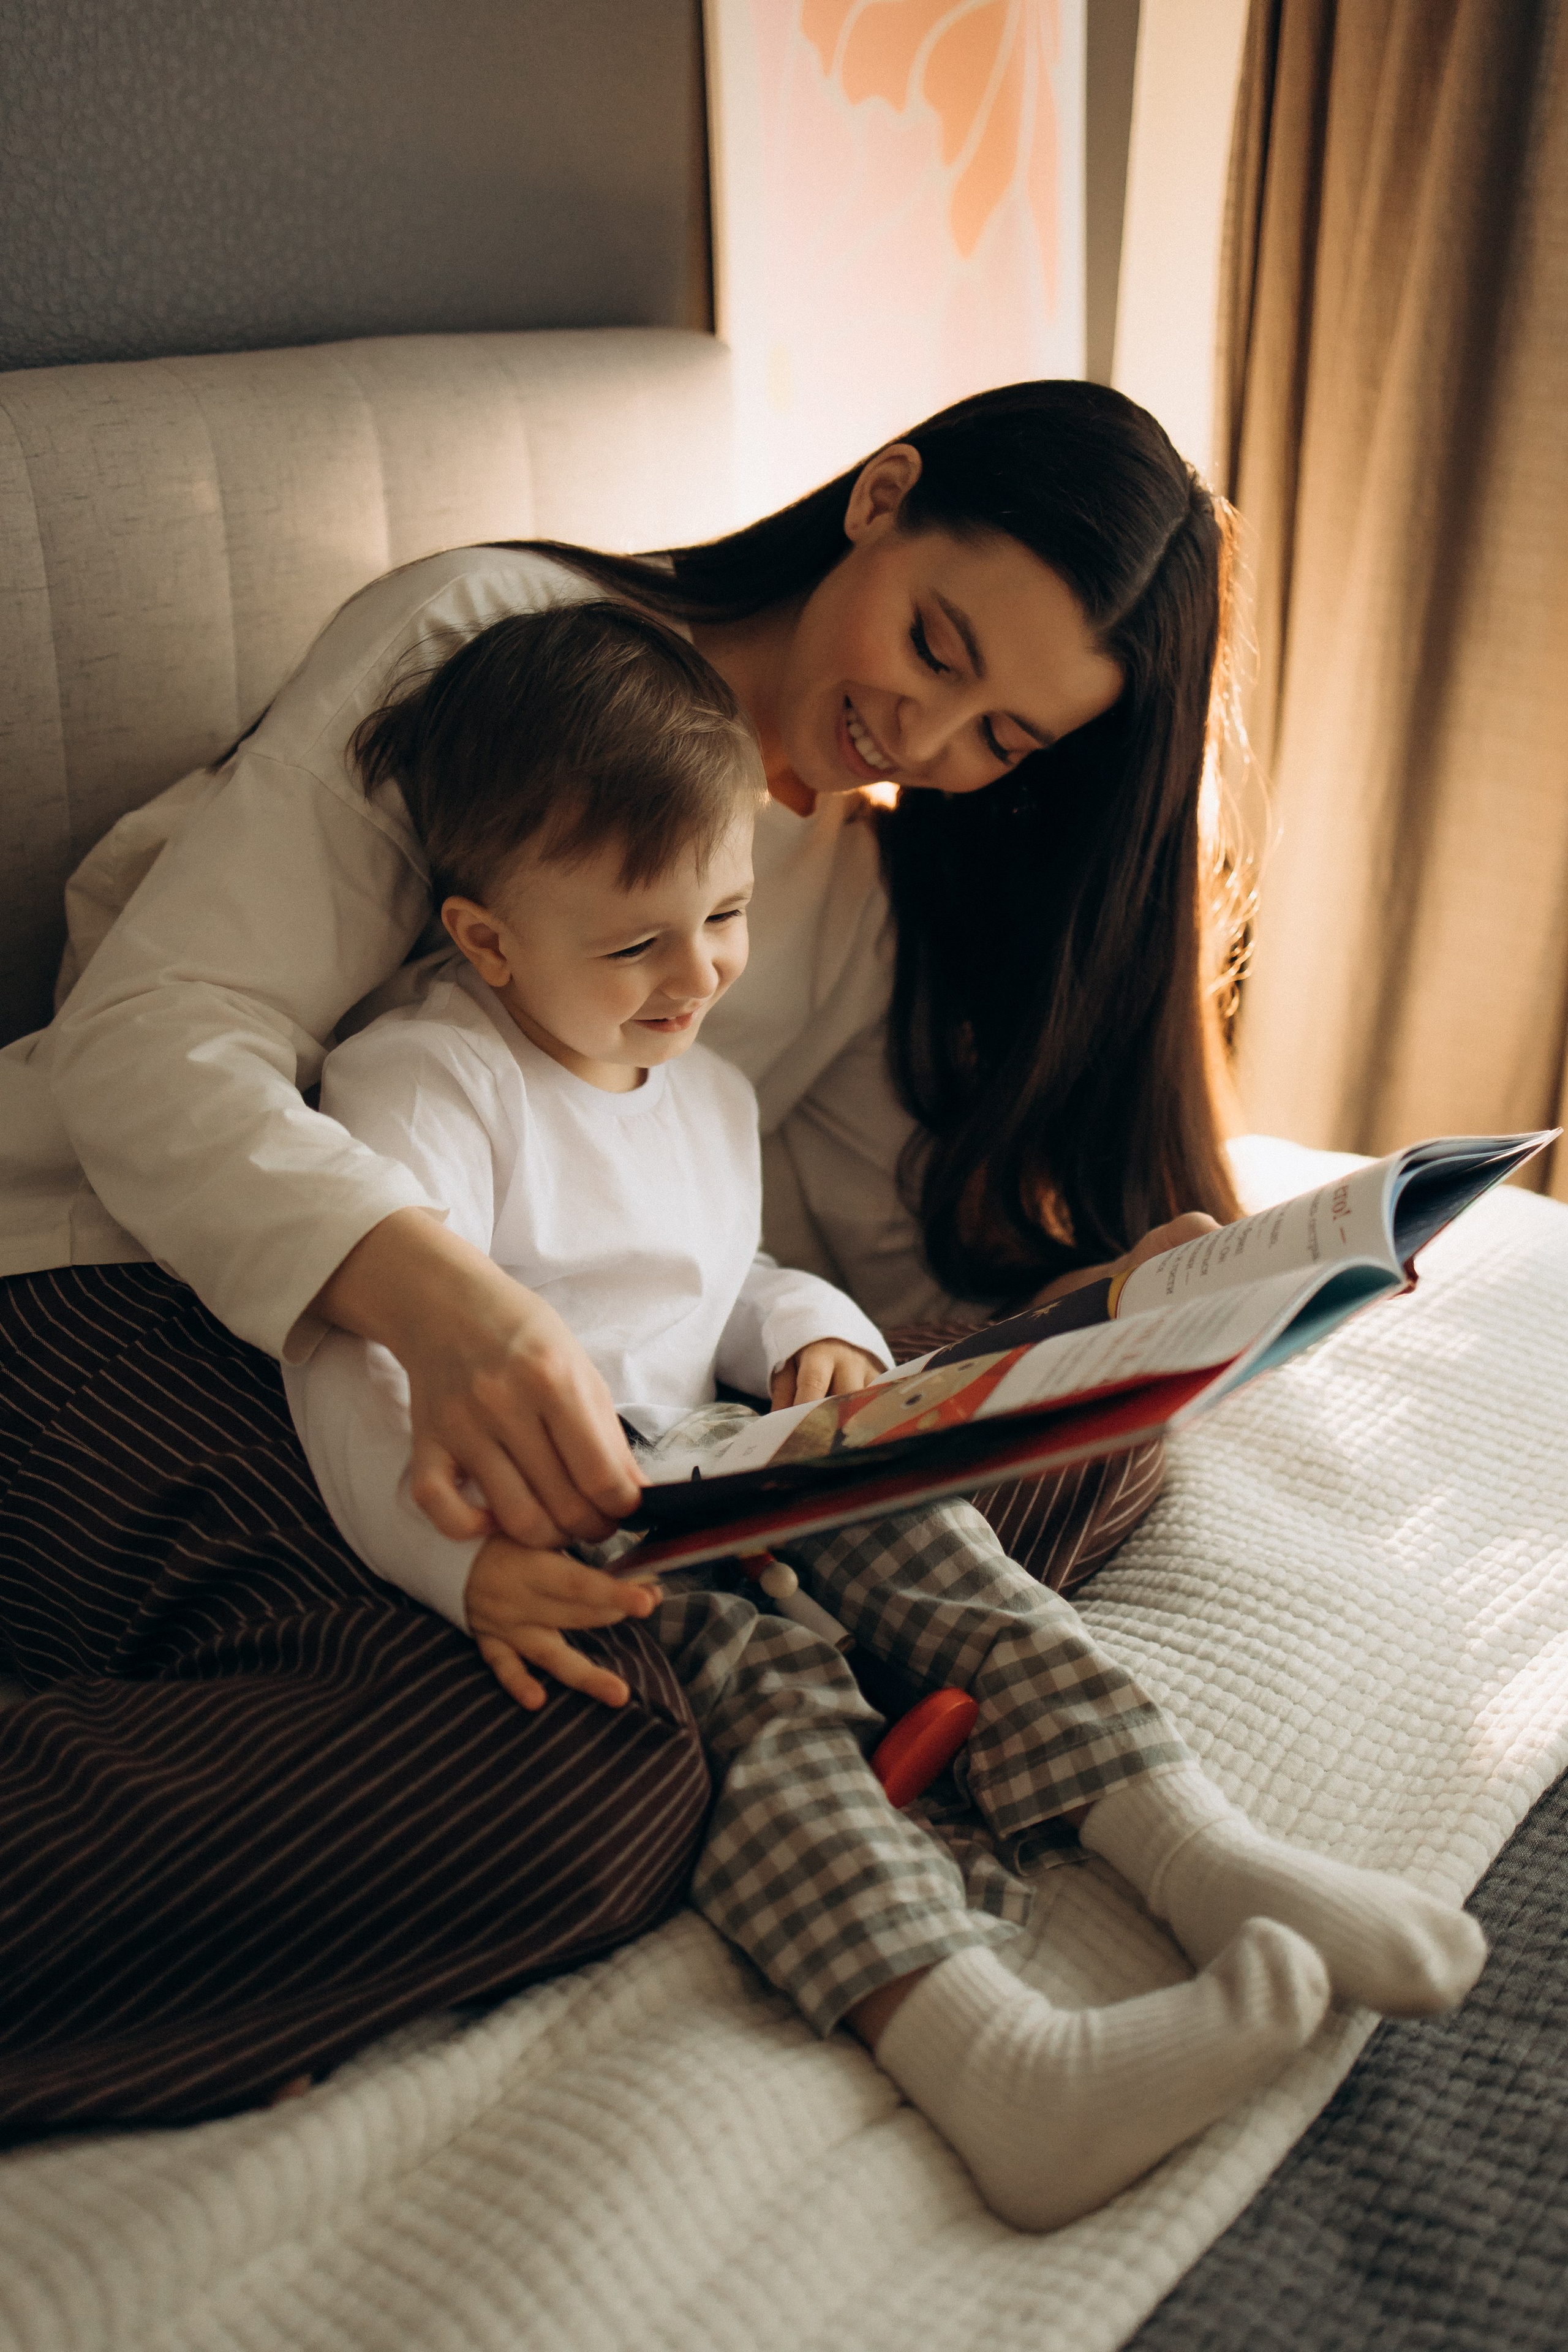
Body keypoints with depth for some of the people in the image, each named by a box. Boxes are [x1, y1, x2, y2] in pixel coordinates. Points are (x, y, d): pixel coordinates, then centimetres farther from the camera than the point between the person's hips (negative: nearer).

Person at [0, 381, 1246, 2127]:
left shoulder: (892, 911, 11)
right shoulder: (486, 638, -9)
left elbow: (911, 1265, 9)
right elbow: (151, 1035, -17)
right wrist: (433, 1291, -36)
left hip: (538, 1353, 6)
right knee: (586, 1788, -35)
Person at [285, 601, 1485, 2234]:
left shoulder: (711, 1098, 18)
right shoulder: (422, 1082, -10)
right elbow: (353, 1361, -21)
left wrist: (813, 1330, 5)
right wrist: (467, 1555, -36)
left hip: (699, 1472, 7)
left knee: (919, 1537, -15)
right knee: (754, 1669, -30)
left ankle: (1201, 1854, -18)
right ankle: (986, 2058, -45)